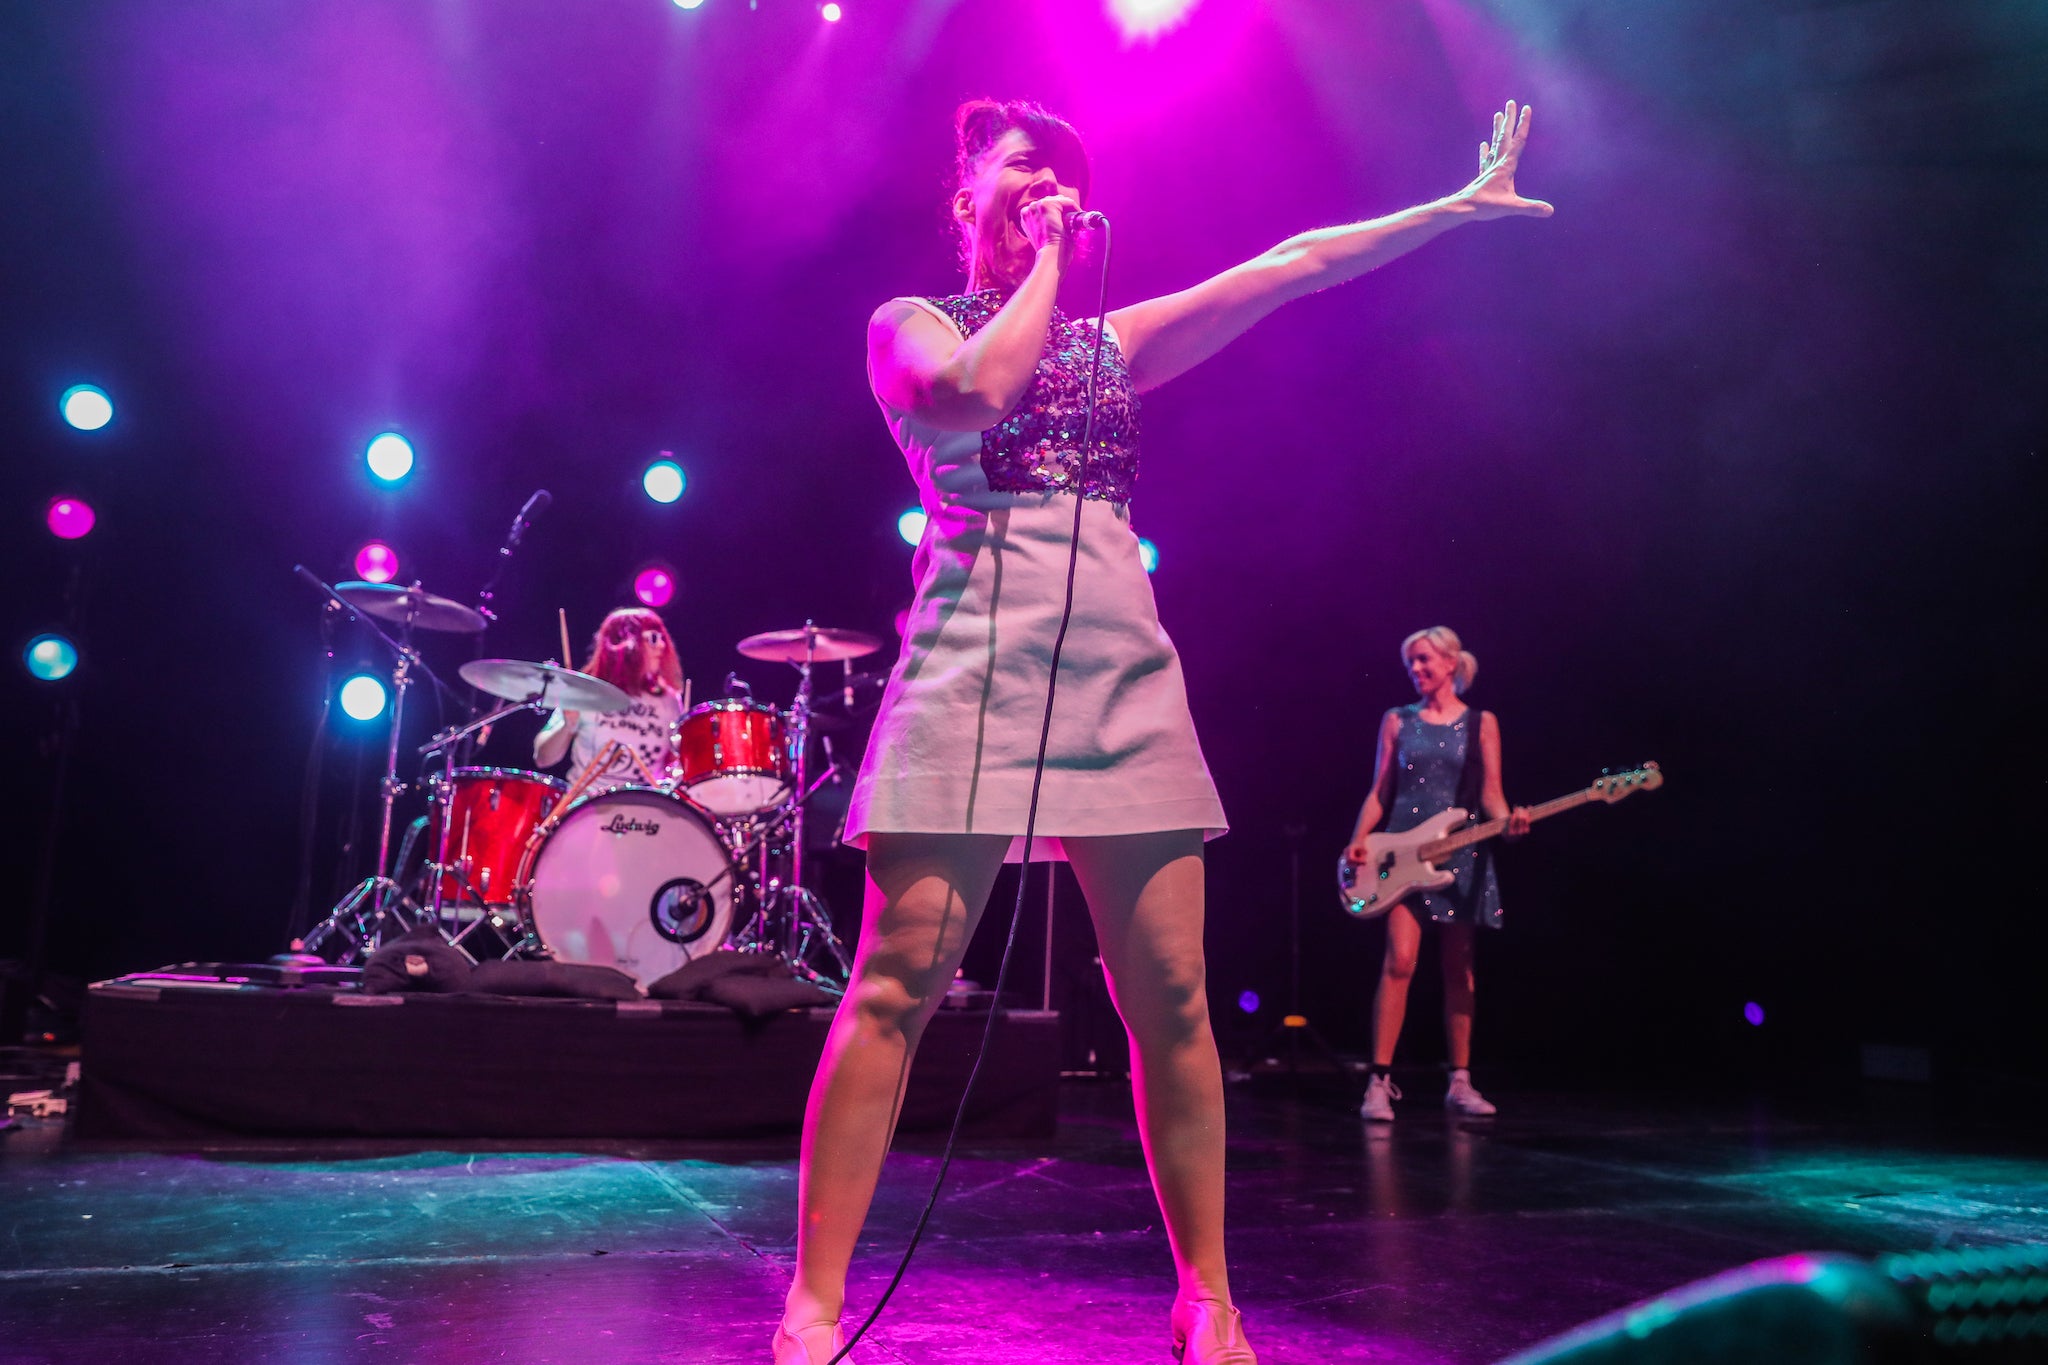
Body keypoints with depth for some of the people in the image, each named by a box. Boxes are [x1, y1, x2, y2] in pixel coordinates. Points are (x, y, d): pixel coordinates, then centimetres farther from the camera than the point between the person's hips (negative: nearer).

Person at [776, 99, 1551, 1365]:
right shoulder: (912, 324, 11)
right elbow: (975, 390, -13)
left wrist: (1461, 206, 21)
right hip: (978, 666, -4)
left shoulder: (1113, 342, 23)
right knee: (898, 984, -10)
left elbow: (1291, 267, 21)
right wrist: (1045, 260, 2)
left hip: (1123, 674, 4)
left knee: (1172, 997, 0)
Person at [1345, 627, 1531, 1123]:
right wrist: (1359, 840, -6)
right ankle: (1380, 1081, -11)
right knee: (1399, 961, -12)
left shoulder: (1481, 723, 7)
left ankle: (1459, 1081, 15)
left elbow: (1490, 790, 1)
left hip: (1460, 852, 1)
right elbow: (1380, 792, 7)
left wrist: (1508, 819, -20)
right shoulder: (1397, 721, 9)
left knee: (1459, 969, 6)